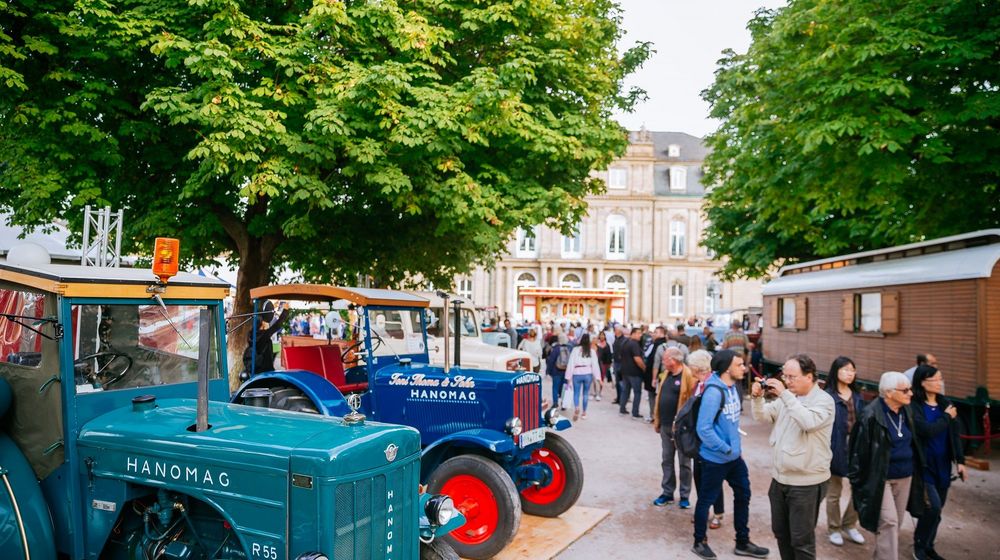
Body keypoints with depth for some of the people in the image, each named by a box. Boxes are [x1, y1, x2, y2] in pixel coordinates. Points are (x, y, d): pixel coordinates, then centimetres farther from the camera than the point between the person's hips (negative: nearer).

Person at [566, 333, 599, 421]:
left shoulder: (575, 349, -6)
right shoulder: (592, 351, -1)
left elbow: (571, 363, -5)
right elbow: (595, 364, 0)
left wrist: (568, 376, 0)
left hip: (577, 374, -1)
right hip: (588, 374, 1)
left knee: (576, 393, 6)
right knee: (585, 393, 14)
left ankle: (576, 408, -19)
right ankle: (584, 412, 20)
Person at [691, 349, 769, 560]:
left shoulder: (733, 387, 1)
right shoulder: (714, 391, -24)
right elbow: (704, 429, -25)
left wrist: (737, 446, 9)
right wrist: (727, 450, -17)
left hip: (735, 456, 8)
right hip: (716, 458, -8)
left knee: (743, 495, 18)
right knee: (706, 500, 9)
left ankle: (743, 542, 34)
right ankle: (699, 542, 28)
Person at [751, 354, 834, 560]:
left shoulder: (823, 400, -14)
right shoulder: (786, 396, 5)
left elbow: (808, 422, -31)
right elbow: (763, 416, 5)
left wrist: (785, 395, -31)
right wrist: (757, 397, -13)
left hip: (806, 483, -7)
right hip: (779, 478, 7)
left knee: (801, 538, 3)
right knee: (780, 532, 19)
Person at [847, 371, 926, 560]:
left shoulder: (906, 412, 4)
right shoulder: (871, 416, -19)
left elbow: (913, 443, 17)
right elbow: (859, 450, -15)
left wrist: (916, 471, 17)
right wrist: (856, 481, -13)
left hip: (905, 477, 7)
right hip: (880, 478, -7)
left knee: (896, 523, 14)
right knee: (888, 522, -11)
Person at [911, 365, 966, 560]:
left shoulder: (945, 403, 5)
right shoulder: (914, 406, -14)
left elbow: (954, 434, 9)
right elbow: (927, 430, -26)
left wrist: (960, 460, 6)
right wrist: (947, 417, -11)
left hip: (942, 465, 6)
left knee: (937, 509, 12)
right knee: (933, 506, -12)